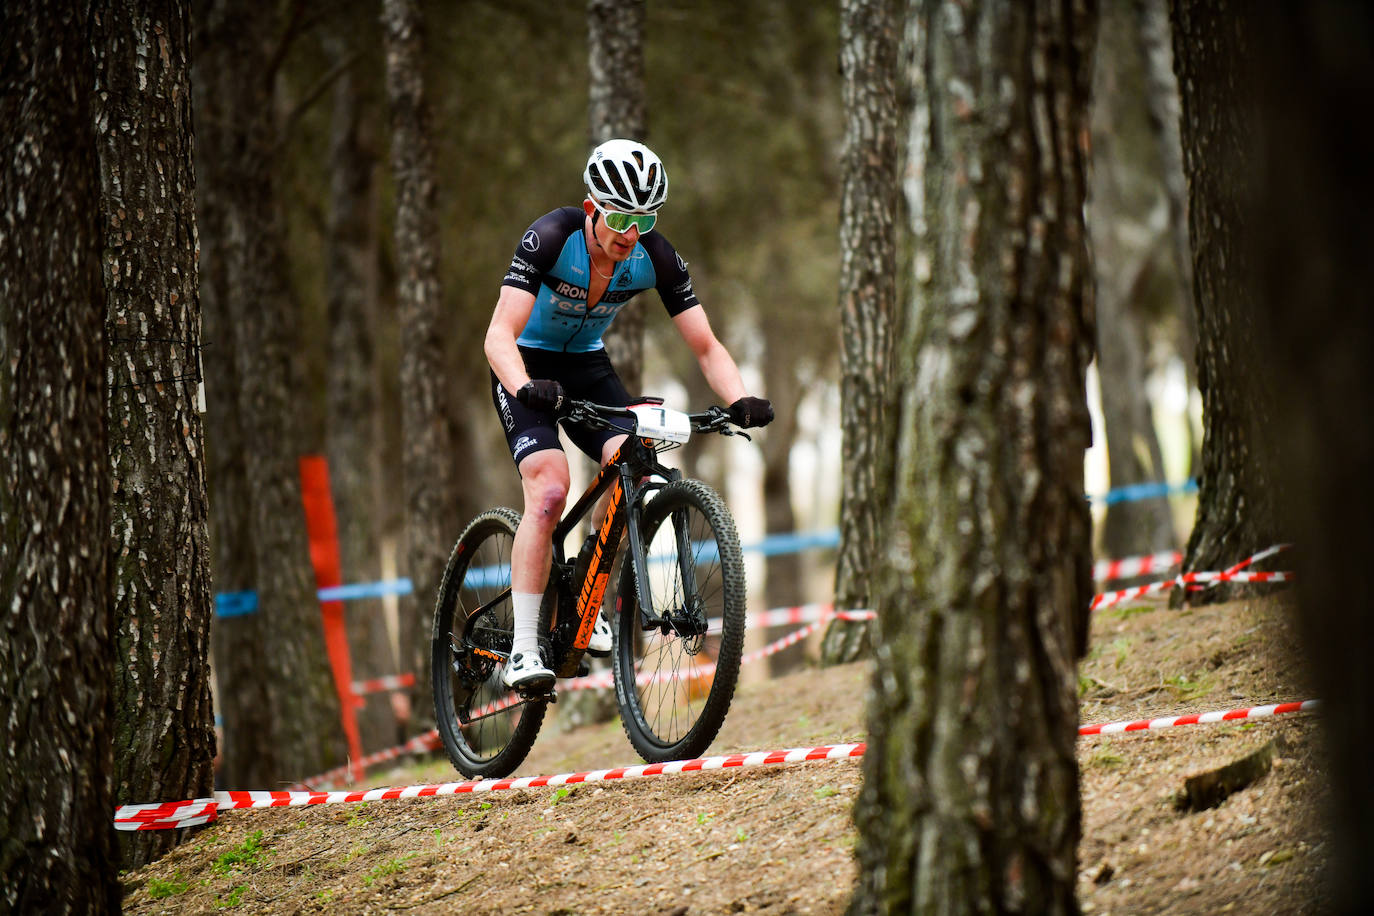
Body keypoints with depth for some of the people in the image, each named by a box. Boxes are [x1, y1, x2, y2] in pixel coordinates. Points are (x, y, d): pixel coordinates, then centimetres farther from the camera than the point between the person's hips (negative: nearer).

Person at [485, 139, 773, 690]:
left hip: (588, 366, 4)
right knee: (549, 487, -25)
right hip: (528, 366, -4)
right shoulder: (551, 237, -28)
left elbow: (706, 345, -14)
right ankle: (523, 650, -22)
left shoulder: (656, 258, -17)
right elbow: (500, 334, -36)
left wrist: (739, 400, -33)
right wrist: (525, 387, -56)